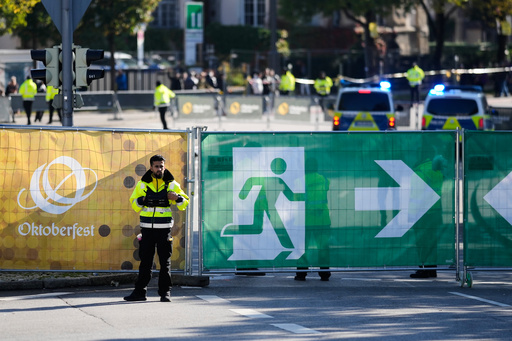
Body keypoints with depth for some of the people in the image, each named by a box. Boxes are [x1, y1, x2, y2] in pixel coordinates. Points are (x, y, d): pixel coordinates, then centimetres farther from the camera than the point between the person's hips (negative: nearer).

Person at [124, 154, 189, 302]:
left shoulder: (172, 185, 4)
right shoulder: (142, 184, 6)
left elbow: (184, 204, 8)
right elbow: (134, 205, 13)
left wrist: (177, 198, -13)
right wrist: (142, 200, -8)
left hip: (164, 229, -1)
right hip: (147, 229, 1)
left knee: (165, 262, 2)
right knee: (145, 261, 3)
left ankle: (165, 292, 8)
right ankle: (139, 292, 7)